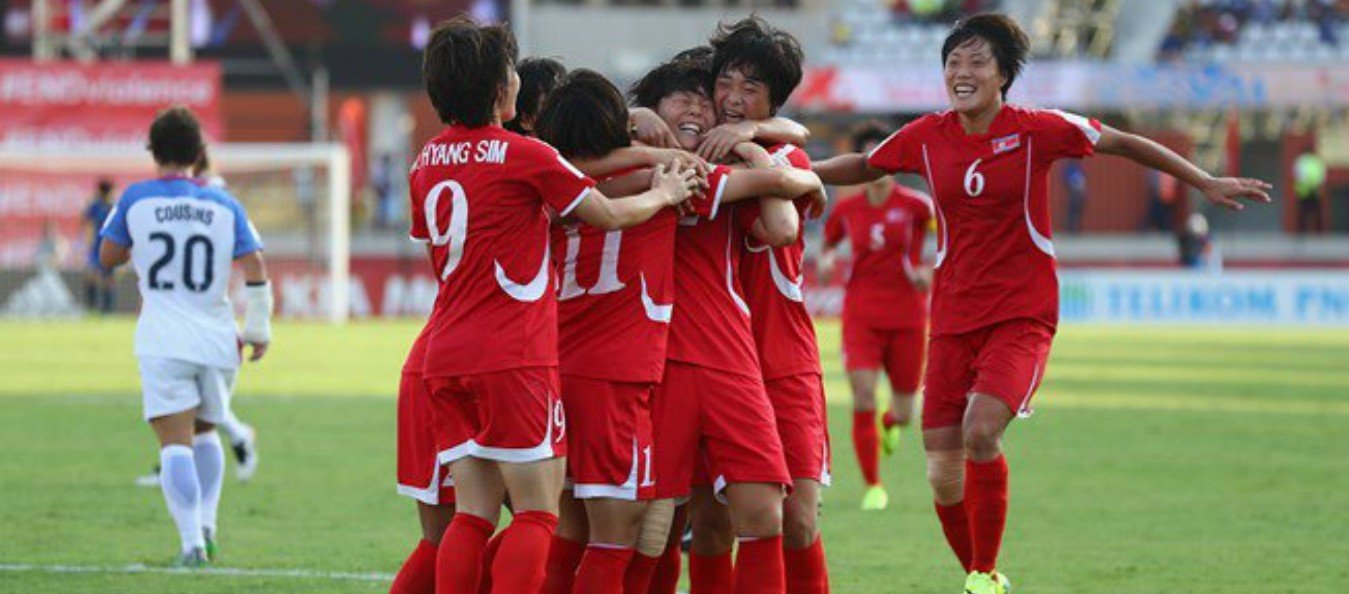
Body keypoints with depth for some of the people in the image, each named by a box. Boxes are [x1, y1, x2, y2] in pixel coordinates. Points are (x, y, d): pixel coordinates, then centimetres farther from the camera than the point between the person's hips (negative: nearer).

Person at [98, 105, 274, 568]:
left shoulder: (136, 200, -1)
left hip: (163, 342, -3)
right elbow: (255, 270, 0)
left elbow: (108, 257, 9)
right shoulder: (224, 206, 4)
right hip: (217, 339, 3)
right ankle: (206, 524, 16)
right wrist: (258, 329, 8)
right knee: (206, 432, 24)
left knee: (176, 442, -7)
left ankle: (192, 541, -21)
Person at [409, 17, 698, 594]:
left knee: (473, 513, 6)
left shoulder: (427, 162, 11)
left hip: (445, 354, 6)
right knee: (537, 513, -3)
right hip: (512, 359, -6)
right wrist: (663, 194, 20)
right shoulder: (523, 155, -8)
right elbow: (609, 215, 1)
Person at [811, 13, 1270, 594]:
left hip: (1022, 312, -4)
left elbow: (1124, 144, 3)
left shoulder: (1035, 130, -7)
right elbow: (863, 166, 20)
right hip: (953, 317, 4)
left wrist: (1207, 183, 3)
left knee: (981, 431, -26)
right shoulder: (928, 137, 2)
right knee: (943, 475, -2)